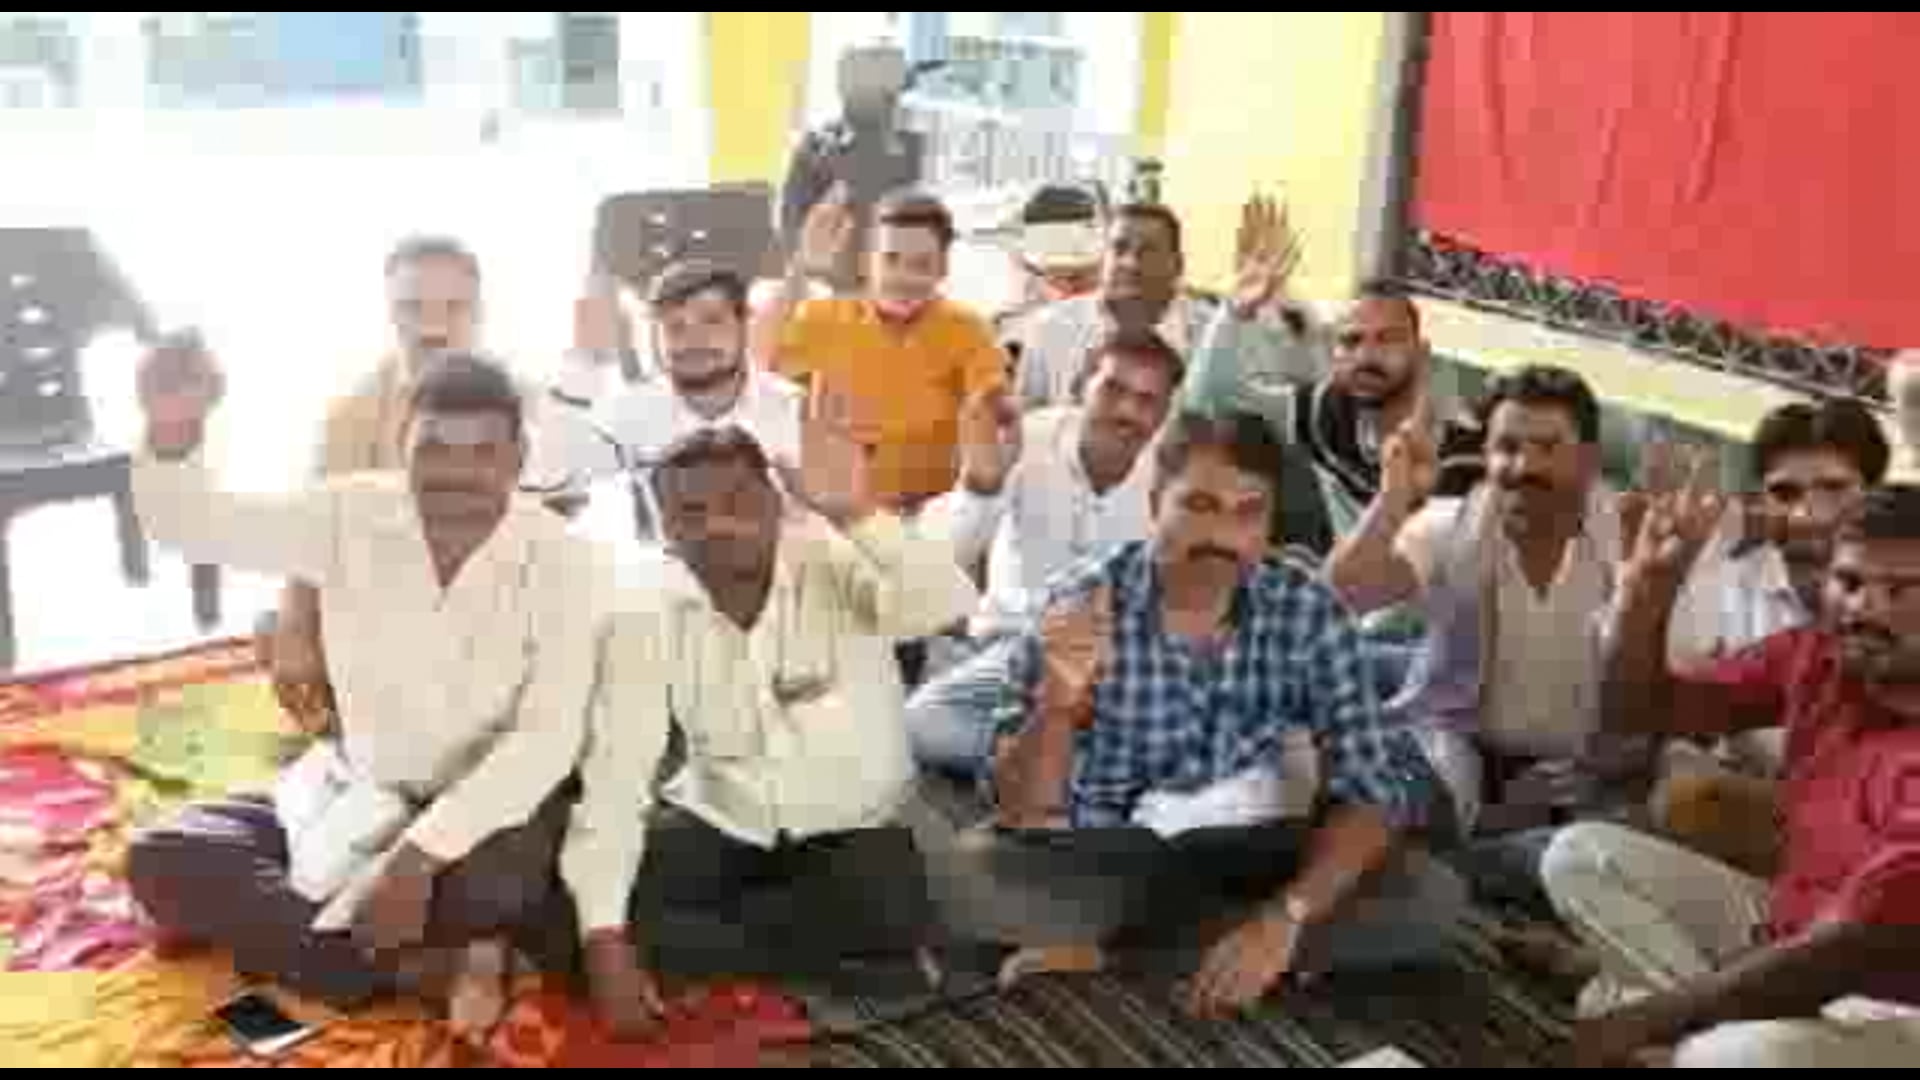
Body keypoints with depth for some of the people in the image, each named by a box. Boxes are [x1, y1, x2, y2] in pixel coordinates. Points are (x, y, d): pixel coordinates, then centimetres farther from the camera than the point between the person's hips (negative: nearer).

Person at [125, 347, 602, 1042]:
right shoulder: (350, 514, -8)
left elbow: (548, 739, -22)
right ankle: (422, 967, -19)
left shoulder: (561, 561, -17)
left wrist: (419, 854, -32)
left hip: (492, 805, -4)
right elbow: (188, 526, -11)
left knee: (494, 883, -38)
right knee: (162, 861, -14)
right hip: (358, 793, 4)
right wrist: (172, 431, -35)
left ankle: (278, 930, -9)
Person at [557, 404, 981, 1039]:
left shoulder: (834, 558, -19)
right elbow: (615, 770, -17)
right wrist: (604, 933, -25)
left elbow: (950, 606, -39)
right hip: (721, 824, 3)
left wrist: (859, 512, -53)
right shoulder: (647, 606, -12)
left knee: (889, 916, -33)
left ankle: (699, 937, -6)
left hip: (850, 831, -2)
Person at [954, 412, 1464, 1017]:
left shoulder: (1308, 612, -12)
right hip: (1108, 852, -2)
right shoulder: (1081, 608, -16)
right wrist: (1058, 704, -39)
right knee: (973, 871, -30)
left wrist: (1285, 916, -31)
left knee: (1432, 898, -21)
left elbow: (1368, 792, -15)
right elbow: (1024, 815, -19)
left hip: (1248, 850, 3)